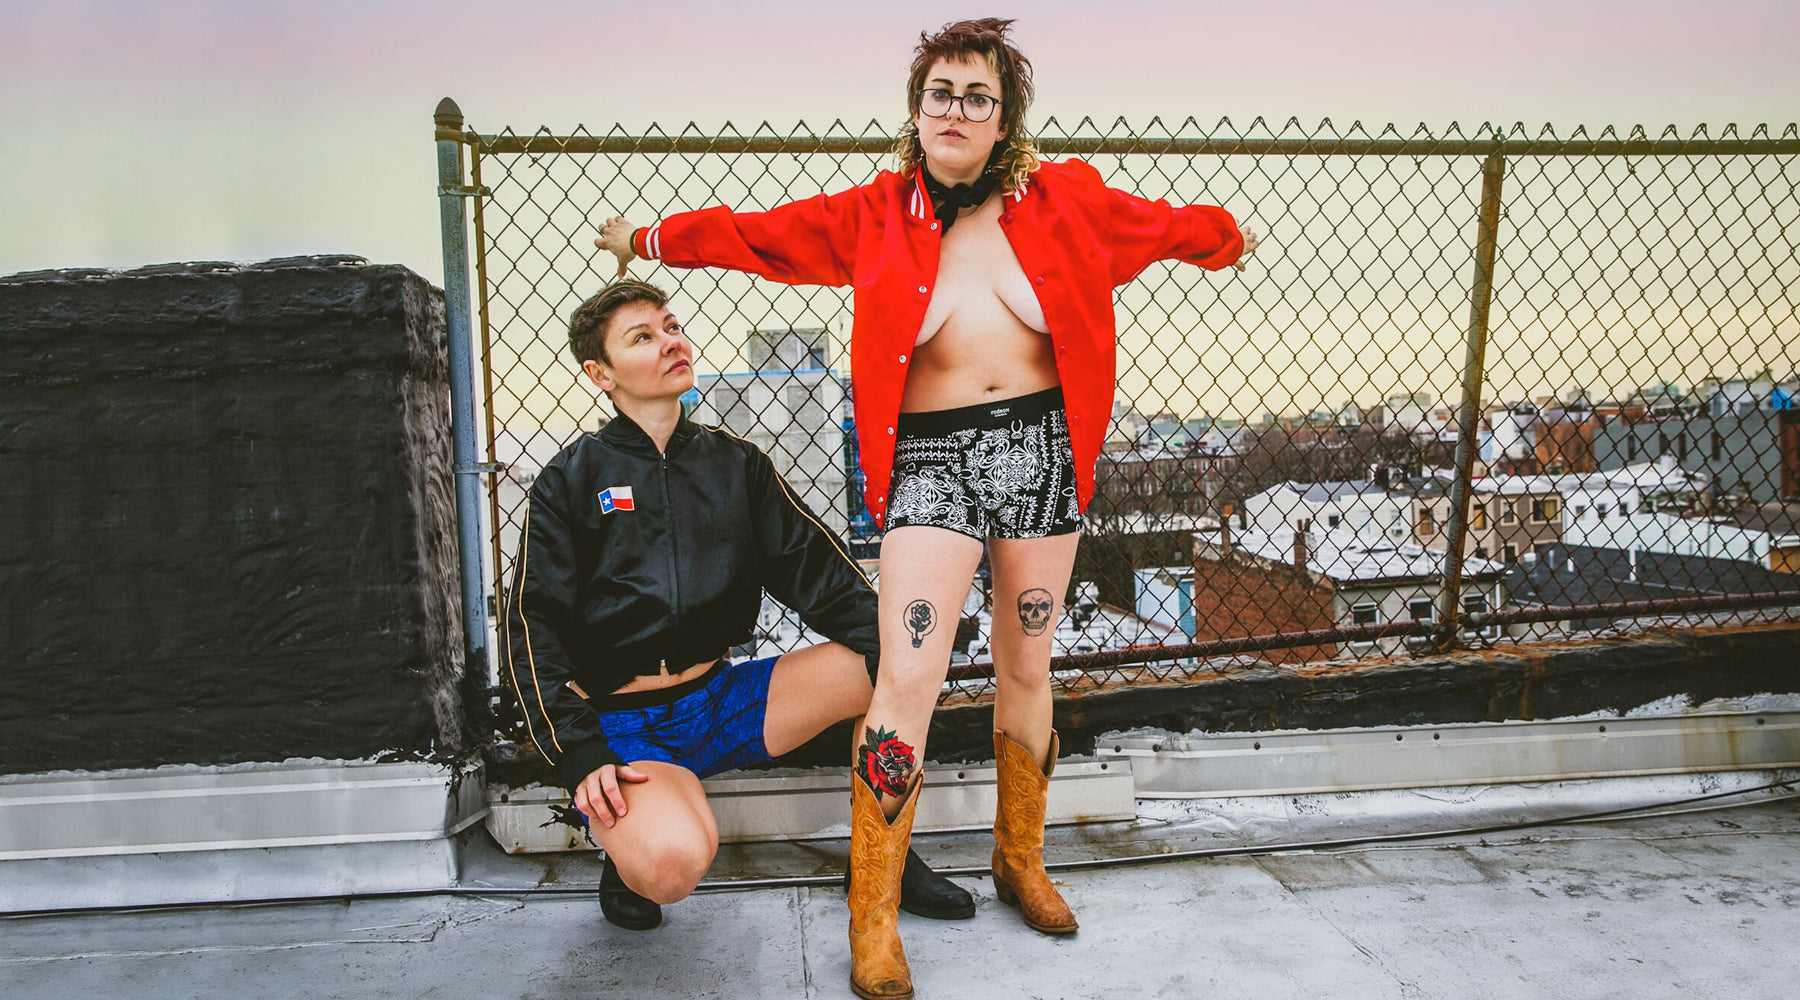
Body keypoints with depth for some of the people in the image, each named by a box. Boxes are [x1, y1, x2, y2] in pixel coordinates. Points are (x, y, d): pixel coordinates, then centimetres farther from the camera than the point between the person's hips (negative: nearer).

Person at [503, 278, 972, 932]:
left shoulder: (736, 462, 9)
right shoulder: (572, 480, -1)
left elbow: (813, 567, 2)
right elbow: (537, 628, -5)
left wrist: (889, 651, -14)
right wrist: (579, 753, -18)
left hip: (720, 700, 4)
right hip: (622, 722, -4)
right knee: (673, 864, -34)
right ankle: (627, 853, 4)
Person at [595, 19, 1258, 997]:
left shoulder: (1063, 200, 5)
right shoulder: (878, 215, 2)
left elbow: (1157, 221, 23)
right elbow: (760, 231, 11)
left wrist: (1226, 236, 38)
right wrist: (650, 238, 17)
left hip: (1042, 447, 3)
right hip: (931, 457, -2)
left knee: (1026, 669, 12)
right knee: (908, 680, -10)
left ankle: (1020, 860, 34)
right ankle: (873, 921, 4)